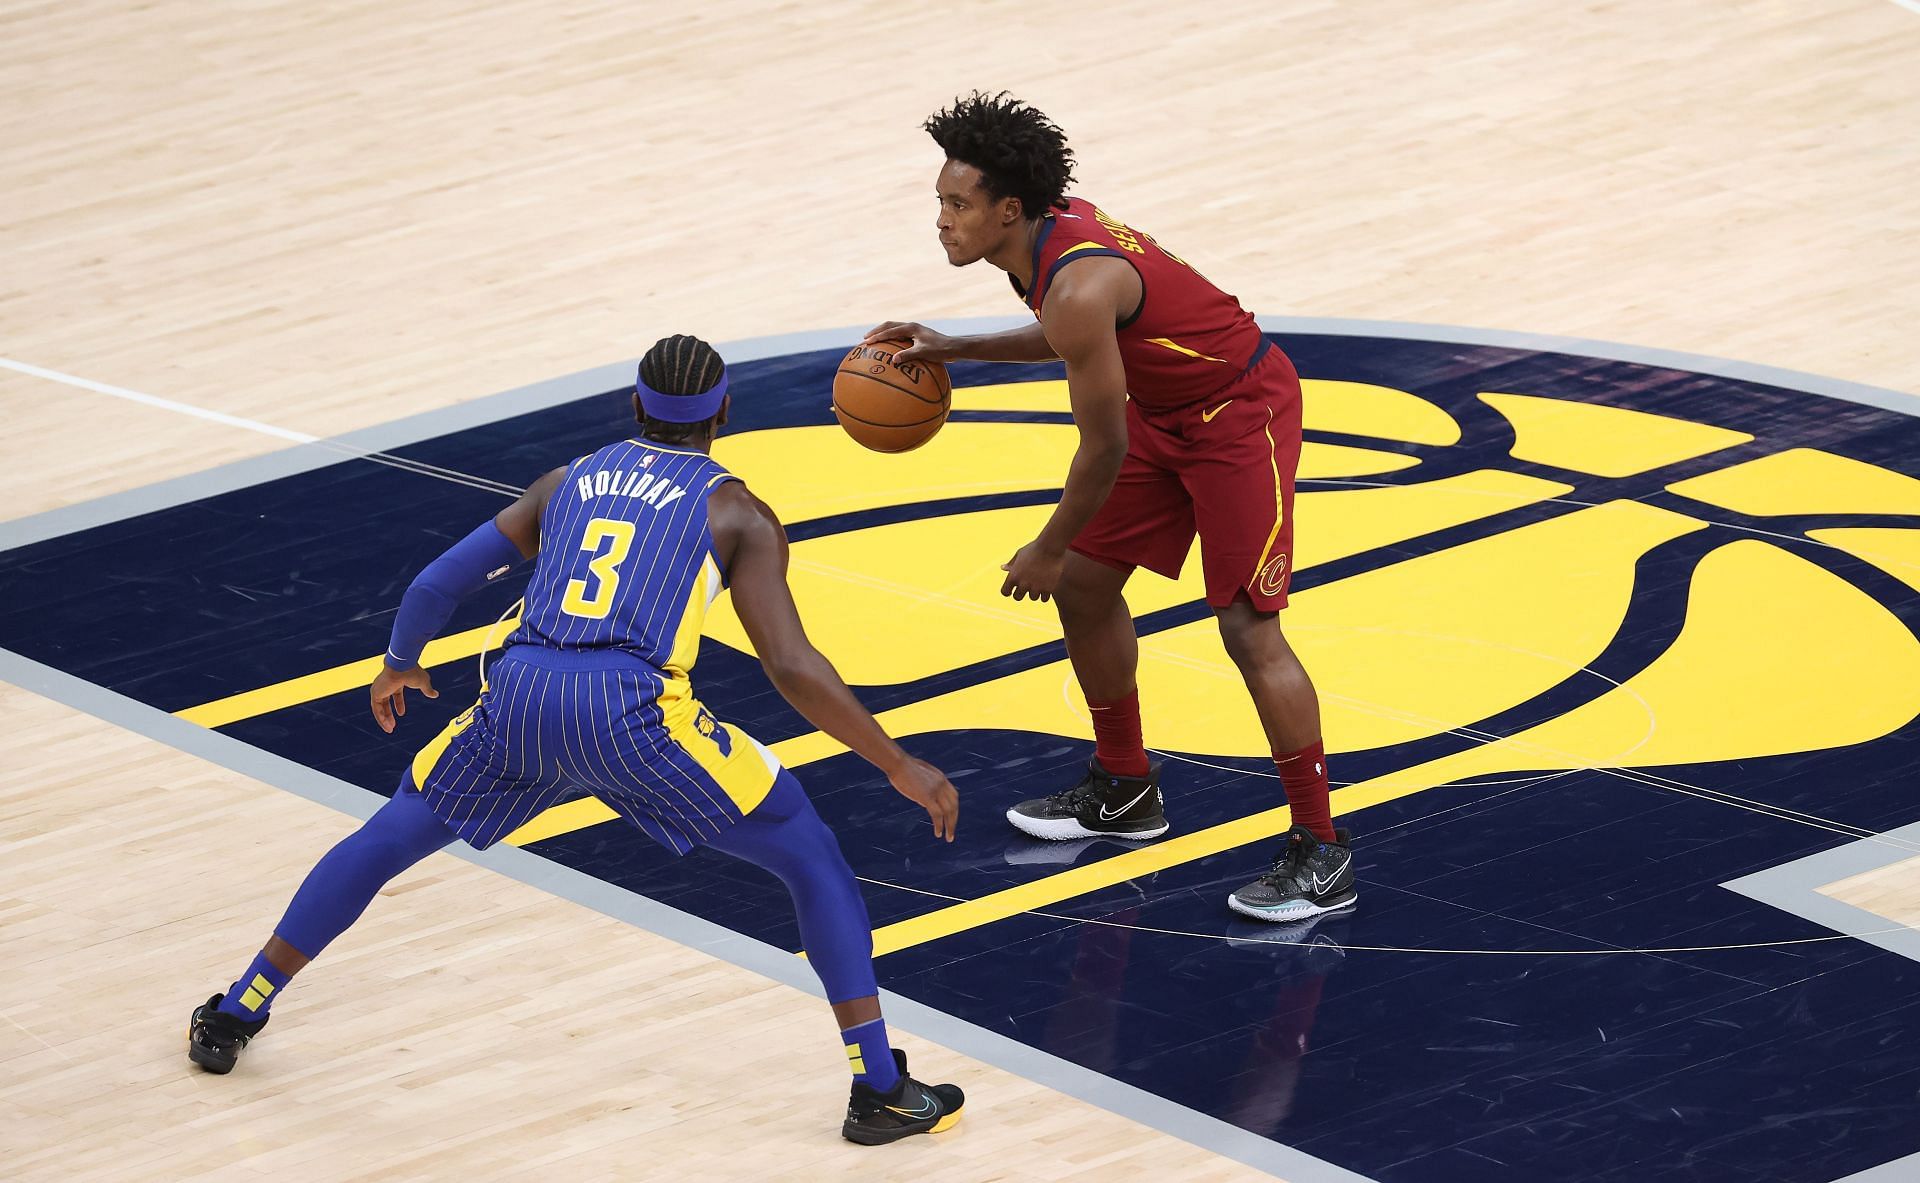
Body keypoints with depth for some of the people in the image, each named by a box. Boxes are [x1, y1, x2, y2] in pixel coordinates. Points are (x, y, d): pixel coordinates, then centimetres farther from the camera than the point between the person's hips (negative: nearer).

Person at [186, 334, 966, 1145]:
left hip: (520, 698, 3)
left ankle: (233, 1018, 33)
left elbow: (437, 586, 24)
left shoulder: (569, 482, 25)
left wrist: (398, 667, 44)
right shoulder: (736, 514, 13)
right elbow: (792, 668, 2)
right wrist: (901, 767, 9)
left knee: (386, 840, 27)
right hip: (634, 713, -3)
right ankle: (880, 1090, 4)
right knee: (814, 862, 12)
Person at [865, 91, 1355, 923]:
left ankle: (1322, 857, -9)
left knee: (1248, 629, -13)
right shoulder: (1045, 234, -5)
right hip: (1165, 410, 10)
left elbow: (1103, 449, -25)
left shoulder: (1079, 286, -33)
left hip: (1241, 414, -10)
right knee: (1083, 587, 14)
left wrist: (1048, 551, -11)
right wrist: (954, 350, 10)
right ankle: (1124, 791, 31)